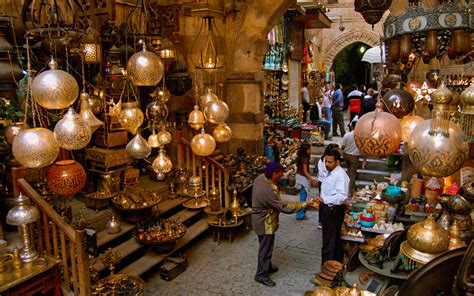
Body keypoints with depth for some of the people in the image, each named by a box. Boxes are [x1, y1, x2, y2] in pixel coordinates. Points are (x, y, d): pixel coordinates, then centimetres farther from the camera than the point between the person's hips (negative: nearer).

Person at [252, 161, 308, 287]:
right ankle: (261, 275, 25)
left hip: (261, 219, 9)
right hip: (265, 223, -9)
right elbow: (284, 207, -29)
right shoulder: (268, 191, -36)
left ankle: (267, 266, 45)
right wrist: (303, 204, -22)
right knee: (265, 248, 8)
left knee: (267, 246, 26)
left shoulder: (260, 178, -9)